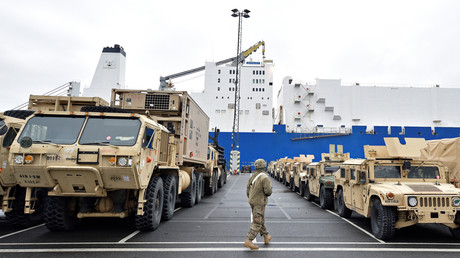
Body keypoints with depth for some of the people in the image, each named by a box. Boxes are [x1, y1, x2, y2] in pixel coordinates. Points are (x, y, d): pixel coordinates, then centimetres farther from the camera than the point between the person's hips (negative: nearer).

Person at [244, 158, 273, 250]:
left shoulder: (253, 177, 7)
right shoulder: (264, 177, -18)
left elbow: (248, 190, 13)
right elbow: (268, 191, -24)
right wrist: (269, 190, -2)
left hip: (252, 201, 8)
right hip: (259, 202, -8)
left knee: (261, 220, 21)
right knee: (257, 222, -4)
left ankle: (266, 237, 35)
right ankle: (248, 241, -6)